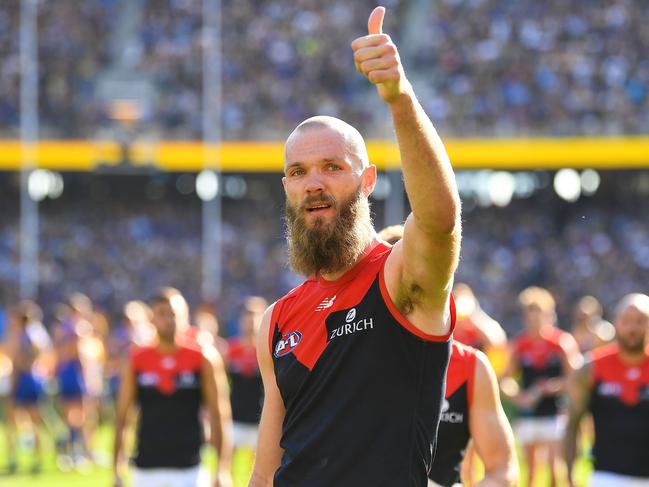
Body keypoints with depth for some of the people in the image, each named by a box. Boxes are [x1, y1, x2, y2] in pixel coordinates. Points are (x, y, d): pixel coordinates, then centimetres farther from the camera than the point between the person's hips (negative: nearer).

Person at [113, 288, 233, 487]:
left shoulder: (203, 360, 0)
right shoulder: (137, 361, 4)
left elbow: (218, 415, 2)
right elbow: (121, 417, 7)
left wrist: (223, 470, -3)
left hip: (188, 469, -2)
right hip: (146, 469, 2)